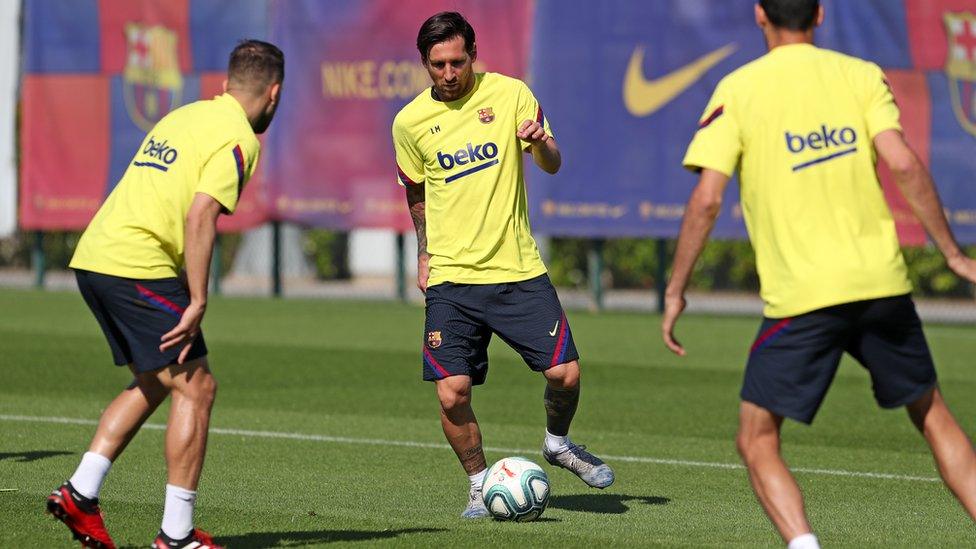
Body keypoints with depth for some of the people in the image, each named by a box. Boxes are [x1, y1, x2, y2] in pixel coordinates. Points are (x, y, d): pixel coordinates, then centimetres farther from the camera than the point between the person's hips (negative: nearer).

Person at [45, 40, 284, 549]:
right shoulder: (238, 139, -7)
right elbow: (199, 218, -19)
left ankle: (80, 493, 13)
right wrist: (197, 304, -17)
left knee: (154, 383, 20)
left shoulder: (183, 116, 19)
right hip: (139, 268, -9)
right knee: (195, 388, -1)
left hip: (92, 258, 9)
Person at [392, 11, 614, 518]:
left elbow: (552, 166, -1)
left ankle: (558, 443, 24)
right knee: (451, 394, -10)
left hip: (519, 269, 0)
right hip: (450, 278, 0)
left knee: (564, 373, -8)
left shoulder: (509, 94, -1)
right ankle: (479, 484, 12)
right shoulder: (410, 122, 2)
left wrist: (540, 142, -23)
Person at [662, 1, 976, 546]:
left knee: (757, 440, 7)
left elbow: (707, 199, -6)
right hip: (881, 282, 3)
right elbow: (904, 164, -7)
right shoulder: (862, 75, 6)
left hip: (800, 296, -3)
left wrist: (676, 291, 2)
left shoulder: (739, 89, 0)